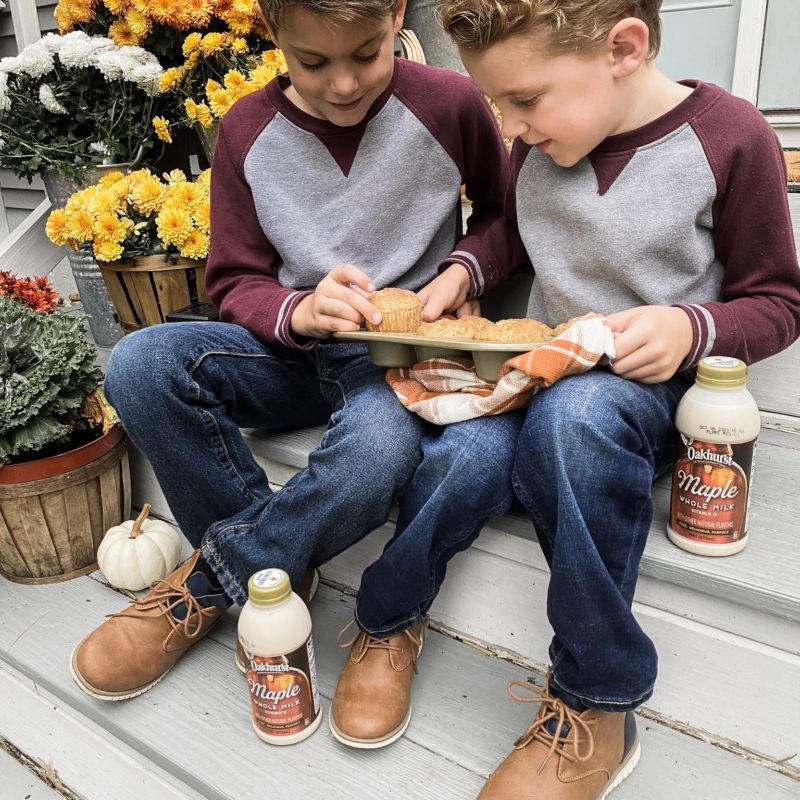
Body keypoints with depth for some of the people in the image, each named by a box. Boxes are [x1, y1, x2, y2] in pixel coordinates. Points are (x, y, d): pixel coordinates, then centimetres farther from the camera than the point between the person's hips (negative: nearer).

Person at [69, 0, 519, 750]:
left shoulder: (450, 104, -5)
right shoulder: (247, 131, -1)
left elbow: (509, 214, 10)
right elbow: (234, 282, 0)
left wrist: (464, 268, -11)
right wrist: (297, 311, -21)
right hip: (297, 348, 3)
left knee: (378, 447, -38)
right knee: (139, 365, -24)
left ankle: (210, 583, -9)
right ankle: (277, 569, -7)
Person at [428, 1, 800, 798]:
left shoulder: (729, 136, -9)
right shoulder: (539, 141, 3)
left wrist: (693, 327, -21)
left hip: (653, 387, -4)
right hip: (543, 383, 5)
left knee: (576, 412, -38)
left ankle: (595, 708, -22)